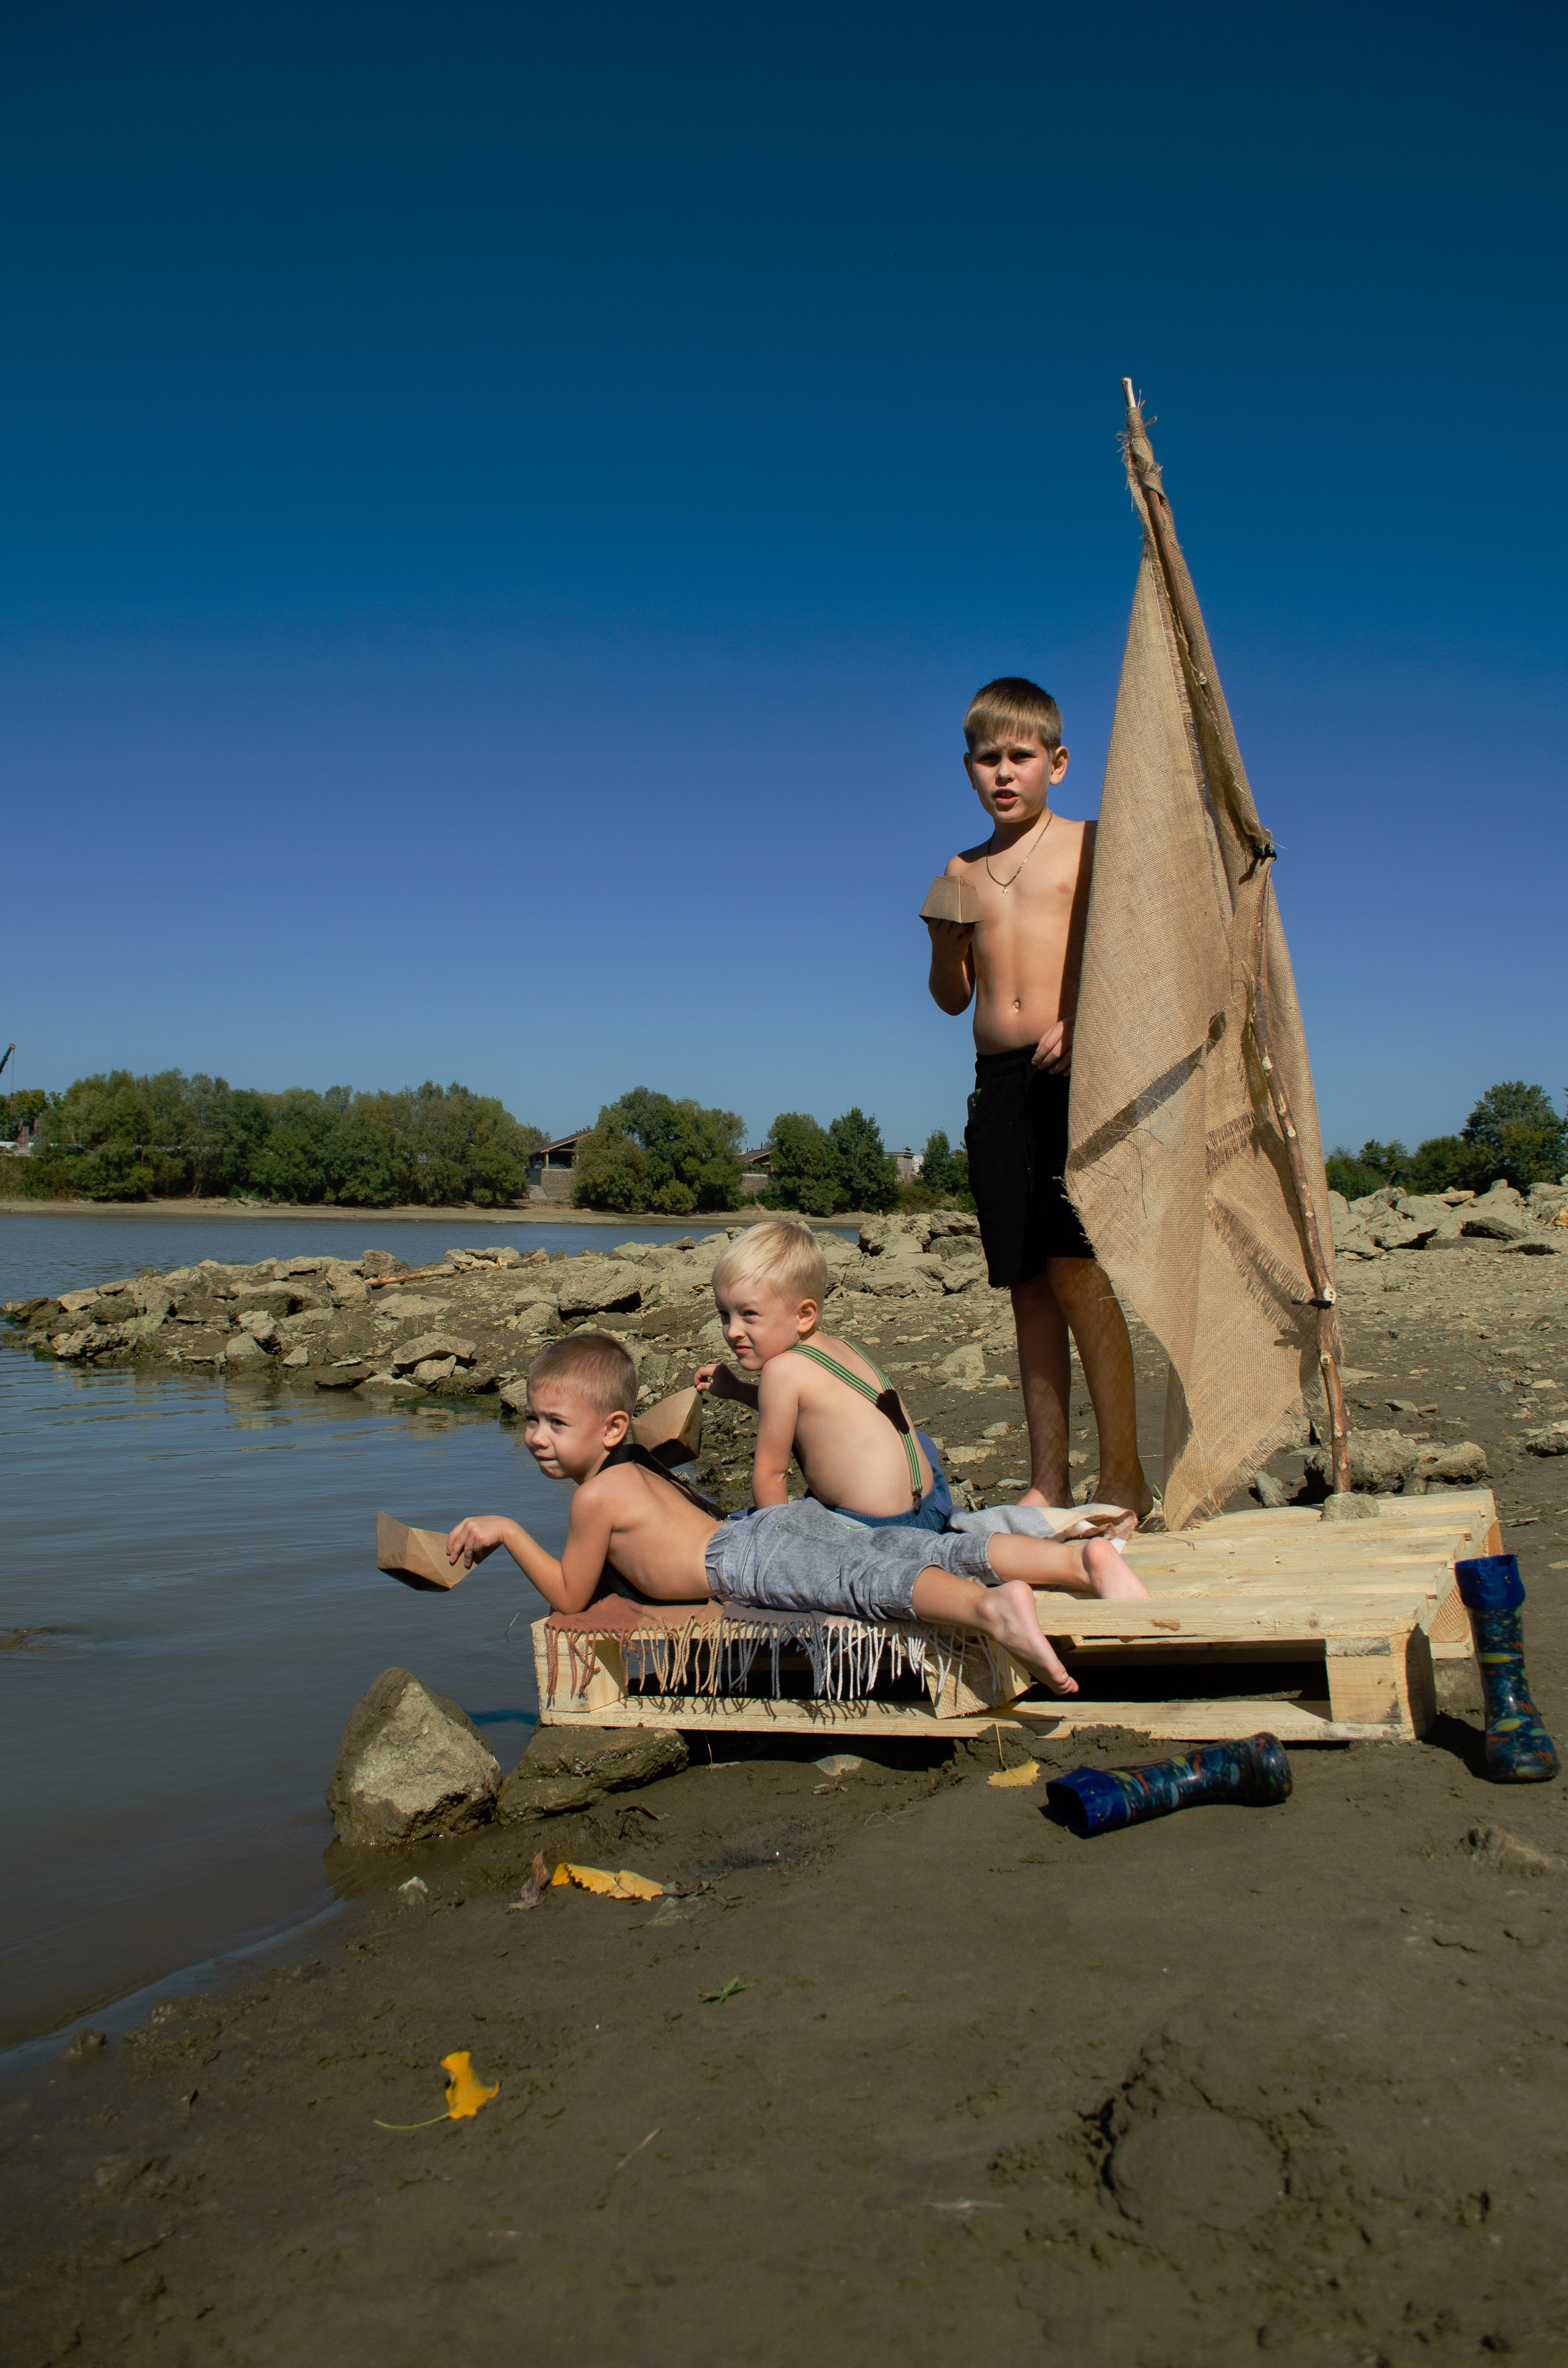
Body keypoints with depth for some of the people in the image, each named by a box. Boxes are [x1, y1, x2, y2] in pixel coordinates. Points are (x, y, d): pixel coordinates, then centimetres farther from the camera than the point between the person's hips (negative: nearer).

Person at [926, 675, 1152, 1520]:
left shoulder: (1090, 845, 6)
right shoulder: (964, 871, 17)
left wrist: (1086, 1019, -17)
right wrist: (945, 941, 0)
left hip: (1075, 1073, -4)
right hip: (998, 1081, 5)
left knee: (1078, 1272, -13)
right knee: (1028, 1287, 5)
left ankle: (1123, 1474, -5)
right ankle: (1047, 1482, 11)